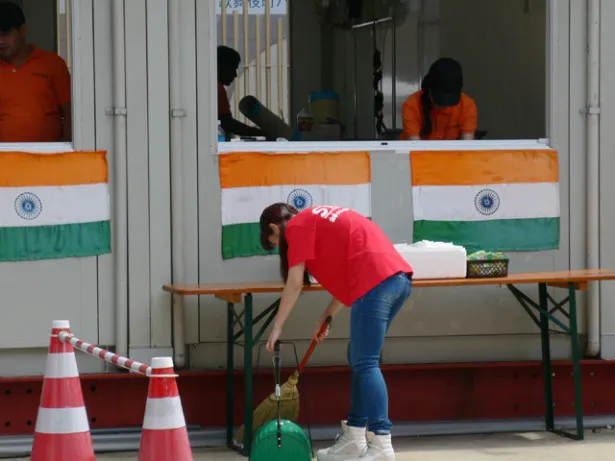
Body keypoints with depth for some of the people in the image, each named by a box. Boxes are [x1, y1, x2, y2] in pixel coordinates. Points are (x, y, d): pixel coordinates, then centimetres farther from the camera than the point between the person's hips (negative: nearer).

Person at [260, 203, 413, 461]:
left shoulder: (297, 226, 5)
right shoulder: (318, 219, 31)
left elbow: (295, 283, 1)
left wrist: (277, 327, 7)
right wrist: (326, 318, 28)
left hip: (375, 282, -9)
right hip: (398, 277, 9)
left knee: (365, 364, -9)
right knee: (359, 359, 16)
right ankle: (354, 440, 19)